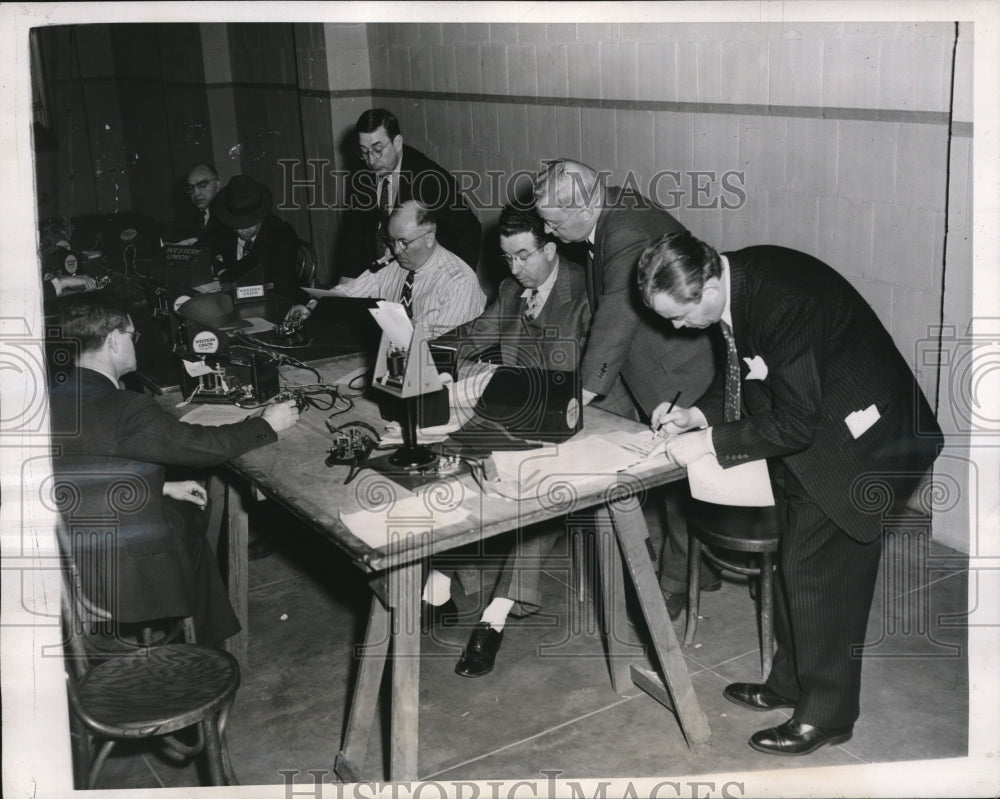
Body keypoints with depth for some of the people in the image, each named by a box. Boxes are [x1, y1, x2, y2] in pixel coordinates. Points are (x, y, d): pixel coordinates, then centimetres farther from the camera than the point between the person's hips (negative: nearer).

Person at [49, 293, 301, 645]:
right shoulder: (128, 411, -27)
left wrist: (161, 488, 12)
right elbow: (206, 444, -16)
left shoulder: (55, 400, -4)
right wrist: (267, 424, 0)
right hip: (127, 572, -7)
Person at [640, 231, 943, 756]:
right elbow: (739, 371, 10)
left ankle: (827, 714, 15)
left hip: (854, 437, -9)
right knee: (794, 560, 17)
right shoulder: (733, 282, -6)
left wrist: (707, 442, -23)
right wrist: (696, 413, -5)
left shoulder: (783, 302, -33)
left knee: (819, 570, -2)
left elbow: (795, 425, -27)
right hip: (807, 424, 9)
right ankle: (790, 682, 34)